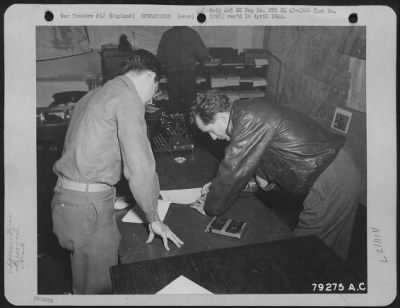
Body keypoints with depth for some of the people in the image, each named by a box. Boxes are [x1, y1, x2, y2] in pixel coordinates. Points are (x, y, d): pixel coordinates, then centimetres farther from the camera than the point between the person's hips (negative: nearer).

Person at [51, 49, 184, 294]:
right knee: (101, 286, 4)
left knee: (85, 282, 21)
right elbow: (140, 166, -18)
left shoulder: (97, 94, 17)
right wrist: (154, 219, -7)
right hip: (88, 204, -9)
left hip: (66, 198, 9)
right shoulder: (128, 98, -11)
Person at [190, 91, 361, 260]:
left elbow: (234, 170, -20)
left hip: (332, 180, -10)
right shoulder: (245, 113, 9)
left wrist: (210, 208, -5)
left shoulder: (250, 120, -22)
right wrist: (216, 187, 9)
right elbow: (242, 163, 19)